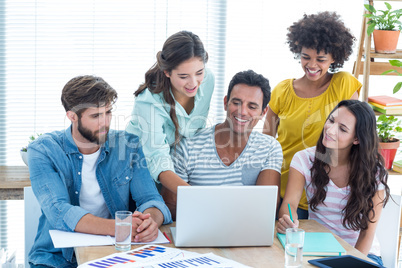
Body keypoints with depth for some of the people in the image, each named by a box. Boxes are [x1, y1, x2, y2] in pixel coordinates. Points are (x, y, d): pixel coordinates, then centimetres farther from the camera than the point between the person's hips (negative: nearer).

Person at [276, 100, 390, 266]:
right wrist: (289, 219, -36)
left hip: (361, 253, 0)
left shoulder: (374, 170, -5)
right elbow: (289, 202, -13)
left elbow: (368, 230, -6)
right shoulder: (304, 159, -3)